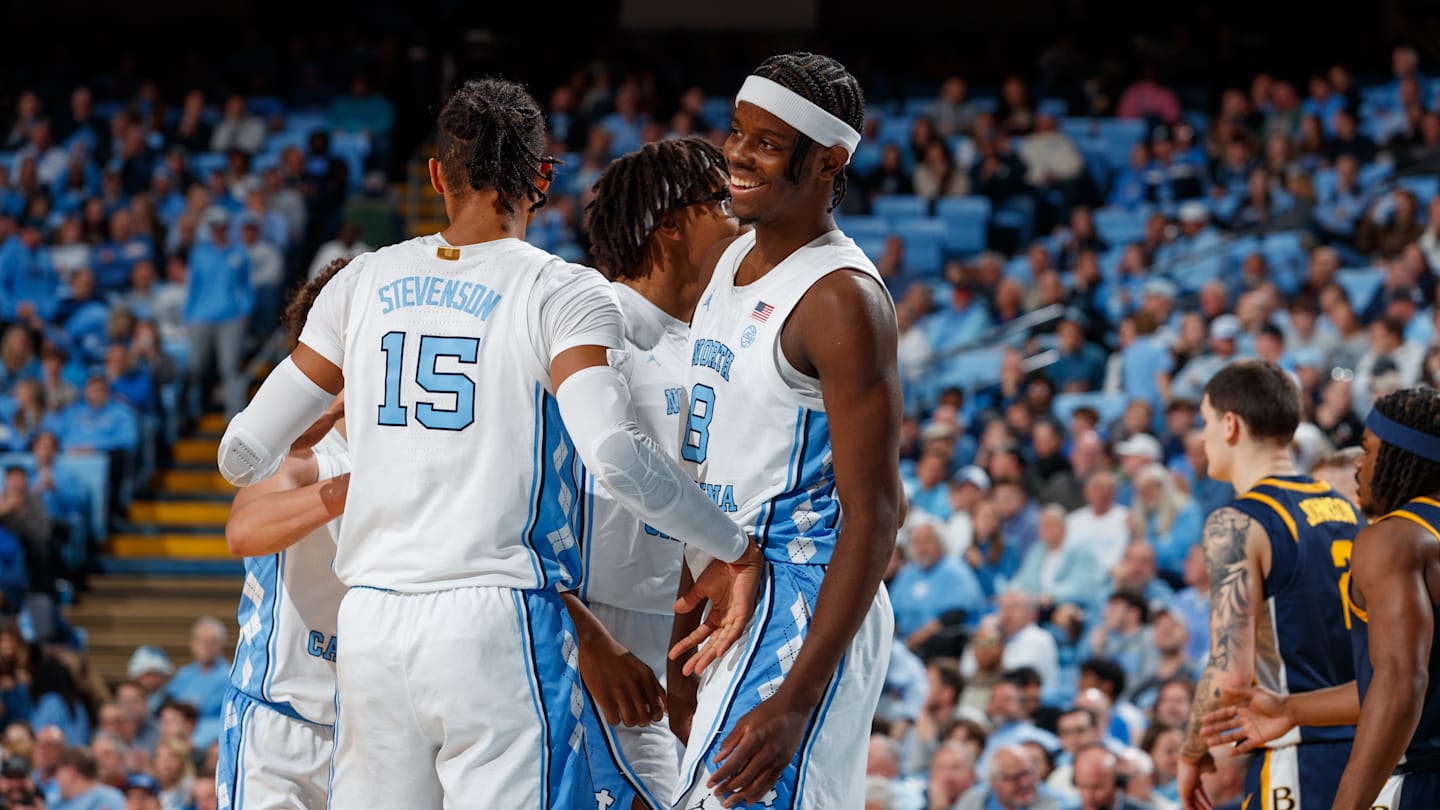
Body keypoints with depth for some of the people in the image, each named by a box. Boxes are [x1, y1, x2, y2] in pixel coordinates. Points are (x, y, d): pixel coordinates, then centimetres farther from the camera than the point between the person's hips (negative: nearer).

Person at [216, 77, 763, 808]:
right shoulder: (564, 295, -2)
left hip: (369, 623, 4)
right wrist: (733, 549, -5)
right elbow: (615, 456, -18)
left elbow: (244, 457, 12)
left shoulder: (364, 282, 10)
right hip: (499, 622, -4)